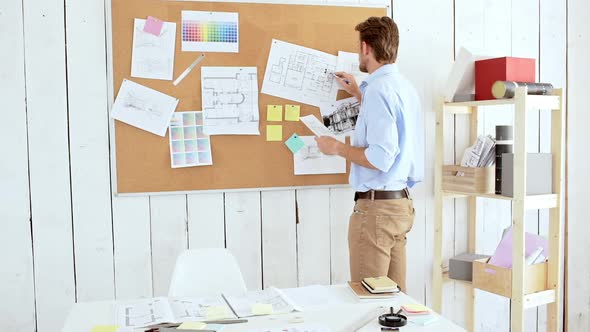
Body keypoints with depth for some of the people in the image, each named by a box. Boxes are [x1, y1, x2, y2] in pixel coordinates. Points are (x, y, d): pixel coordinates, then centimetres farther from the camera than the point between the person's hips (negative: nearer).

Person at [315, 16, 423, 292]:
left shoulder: (379, 88, -16)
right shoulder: (405, 87, 12)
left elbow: (381, 158, -24)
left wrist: (336, 148, -10)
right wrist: (359, 94, 34)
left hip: (376, 205, -9)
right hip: (401, 203, 9)